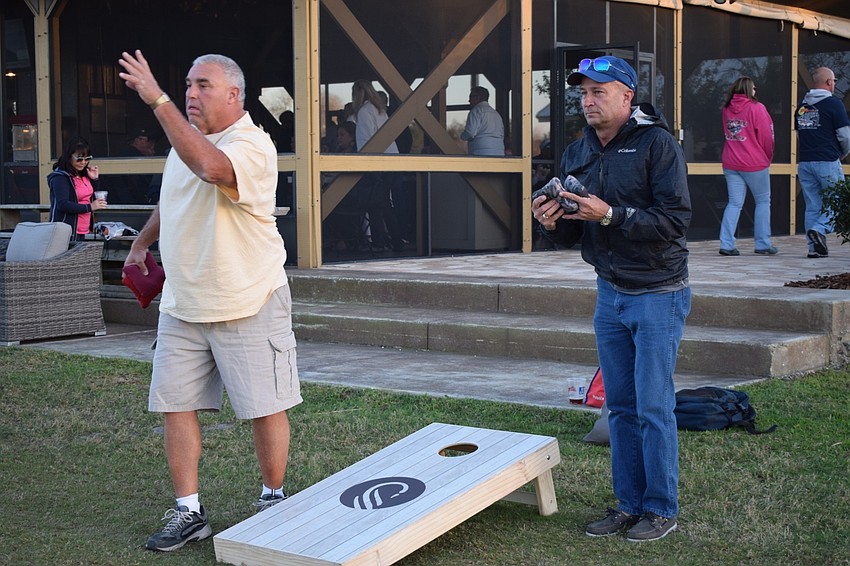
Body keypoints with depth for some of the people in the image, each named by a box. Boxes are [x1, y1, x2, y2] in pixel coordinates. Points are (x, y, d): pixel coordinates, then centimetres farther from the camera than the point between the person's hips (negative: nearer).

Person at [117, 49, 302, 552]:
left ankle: (274, 499, 23)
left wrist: (157, 99, -39)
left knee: (265, 408, 3)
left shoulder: (251, 145, -17)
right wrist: (142, 242, 35)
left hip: (246, 304, -7)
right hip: (182, 304, 7)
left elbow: (211, 166, -40)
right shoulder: (187, 141, 11)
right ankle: (189, 512, 15)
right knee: (175, 404, 5)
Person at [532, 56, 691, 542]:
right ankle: (629, 503, 21)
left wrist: (610, 215, -26)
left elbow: (676, 220, -20)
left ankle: (662, 509, 10)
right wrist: (554, 223, -9)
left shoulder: (657, 143, -12)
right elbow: (574, 235, 13)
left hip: (658, 293, -6)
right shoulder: (577, 154, 8)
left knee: (654, 407, -3)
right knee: (620, 406, 11)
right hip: (609, 293, 7)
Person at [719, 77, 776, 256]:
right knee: (763, 201, 8)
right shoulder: (756, 108, -10)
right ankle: (762, 244, 7)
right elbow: (766, 135, -8)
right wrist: (768, 157, 7)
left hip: (730, 164, 5)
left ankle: (726, 244, -3)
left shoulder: (726, 109, 6)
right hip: (755, 163, -5)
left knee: (734, 203, 7)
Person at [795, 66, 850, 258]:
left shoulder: (802, 105, 12)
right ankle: (820, 229, -18)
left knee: (812, 206, 8)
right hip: (827, 162, -6)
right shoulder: (833, 104, -6)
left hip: (804, 162, 6)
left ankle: (815, 247, 6)